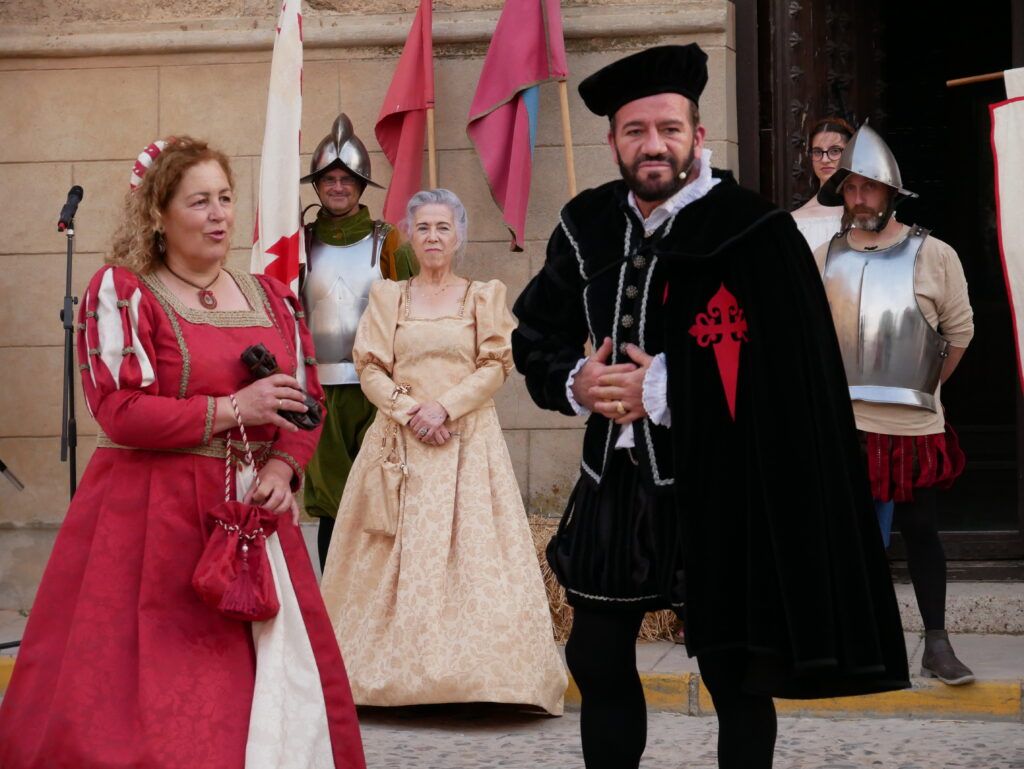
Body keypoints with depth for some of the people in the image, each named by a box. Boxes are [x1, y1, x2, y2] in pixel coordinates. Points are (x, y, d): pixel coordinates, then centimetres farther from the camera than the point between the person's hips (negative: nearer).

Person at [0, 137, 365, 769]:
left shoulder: (270, 297, 14)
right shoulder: (121, 291, -2)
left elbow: (306, 401, 15)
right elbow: (119, 411, -12)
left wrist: (282, 468, -4)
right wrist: (231, 410, -14)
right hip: (150, 519, -5)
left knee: (278, 684, 1)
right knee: (139, 689, -6)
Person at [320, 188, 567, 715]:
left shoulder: (484, 296, 9)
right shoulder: (387, 297, 11)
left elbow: (496, 366, 1)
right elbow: (370, 369, 5)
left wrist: (445, 407, -11)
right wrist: (409, 410, -11)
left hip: (469, 442, -1)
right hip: (401, 443, 1)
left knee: (470, 549, -6)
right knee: (401, 553, -3)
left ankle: (467, 666, -4)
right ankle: (394, 669, 0)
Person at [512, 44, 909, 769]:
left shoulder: (754, 233, -14)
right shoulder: (588, 226, 4)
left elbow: (784, 377, -20)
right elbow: (535, 334, 15)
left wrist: (662, 390, -19)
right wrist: (575, 382, -6)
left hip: (720, 491, -5)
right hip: (615, 483, 5)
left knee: (735, 677, 5)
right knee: (597, 661, 12)